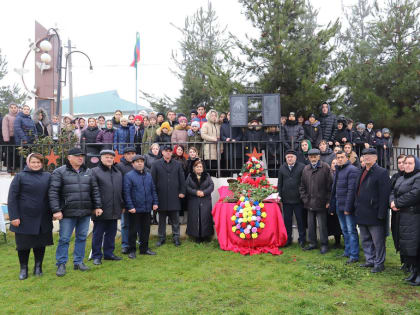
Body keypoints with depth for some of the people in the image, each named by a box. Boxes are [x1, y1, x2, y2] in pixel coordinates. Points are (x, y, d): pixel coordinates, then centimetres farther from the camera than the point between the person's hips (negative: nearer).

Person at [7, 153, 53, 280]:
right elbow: (12, 198, -4)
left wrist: (53, 212, 6)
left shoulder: (47, 177, 6)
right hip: (25, 219, -2)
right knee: (24, 245, 6)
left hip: (43, 219, 3)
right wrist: (14, 217, -10)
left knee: (40, 244, 10)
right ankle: (23, 268, 23)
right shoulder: (20, 177, -2)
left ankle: (38, 266, 26)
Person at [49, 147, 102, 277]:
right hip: (68, 213, -4)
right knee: (64, 239, 2)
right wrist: (56, 210, -13)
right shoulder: (59, 172, -2)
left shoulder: (88, 172, 11)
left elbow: (95, 190, 13)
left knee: (82, 237, 11)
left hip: (85, 212, 4)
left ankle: (78, 262, 24)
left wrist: (97, 206, 6)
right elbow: (53, 192, -6)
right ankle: (61, 264, 16)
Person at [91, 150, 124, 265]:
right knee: (98, 234, 4)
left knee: (111, 233, 13)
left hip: (114, 211, 5)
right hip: (100, 210, -5)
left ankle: (109, 253, 25)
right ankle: (96, 256, 15)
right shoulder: (95, 172, -4)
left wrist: (122, 205, 16)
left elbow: (121, 190, 19)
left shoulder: (118, 173, 15)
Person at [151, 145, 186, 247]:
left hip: (174, 196, 1)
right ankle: (161, 237, 18)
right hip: (161, 196, -1)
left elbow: (182, 179, 9)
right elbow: (153, 180, 2)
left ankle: (176, 237, 15)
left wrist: (182, 192, 2)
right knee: (161, 219, 8)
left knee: (175, 219, 5)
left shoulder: (177, 165, 10)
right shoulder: (156, 164, 4)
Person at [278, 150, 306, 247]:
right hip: (286, 199, 3)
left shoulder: (302, 167, -3)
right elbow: (280, 183, 12)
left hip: (298, 199, -3)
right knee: (287, 220, 11)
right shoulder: (282, 168, 9)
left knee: (301, 220, 6)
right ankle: (288, 239, 21)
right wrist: (280, 196, 5)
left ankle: (302, 239, 17)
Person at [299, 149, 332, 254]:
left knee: (322, 225, 3)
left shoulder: (325, 167, -6)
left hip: (321, 202, -5)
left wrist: (328, 200, -10)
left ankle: (324, 244, 16)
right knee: (310, 224, 13)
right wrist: (304, 198, 4)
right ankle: (312, 243, 26)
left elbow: (330, 185, -7)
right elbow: (302, 186, 14)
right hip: (309, 202, 5)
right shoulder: (306, 169, 9)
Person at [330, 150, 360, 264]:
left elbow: (351, 190, -17)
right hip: (339, 206, 8)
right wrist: (332, 207, 15)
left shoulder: (352, 170, -11)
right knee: (344, 230, 15)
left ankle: (354, 256, 3)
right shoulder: (337, 171, 16)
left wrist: (348, 208, -21)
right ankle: (347, 252, 26)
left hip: (348, 206, -8)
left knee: (351, 231, -3)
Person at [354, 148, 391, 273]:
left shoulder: (381, 172, -10)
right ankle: (370, 260, 29)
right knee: (365, 240, 16)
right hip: (362, 213, 8)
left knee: (378, 241, 2)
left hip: (374, 214, -8)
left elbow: (385, 194, -15)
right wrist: (356, 207, 13)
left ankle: (379, 263, 15)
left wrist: (381, 213, -18)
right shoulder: (362, 172, 14)